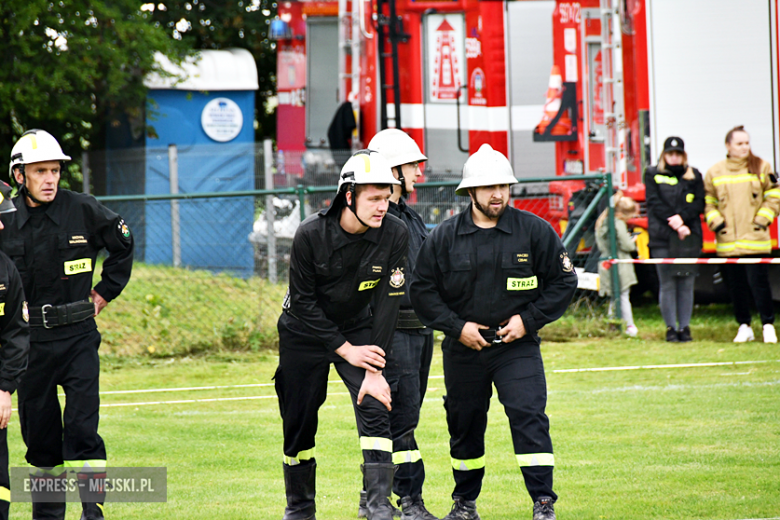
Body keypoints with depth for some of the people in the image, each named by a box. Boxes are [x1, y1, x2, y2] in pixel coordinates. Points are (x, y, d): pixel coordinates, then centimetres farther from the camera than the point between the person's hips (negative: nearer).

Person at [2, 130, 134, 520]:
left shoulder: (83, 210, -4)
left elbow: (123, 244, 12)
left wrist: (104, 292, 9)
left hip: (78, 336, -2)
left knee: (82, 426, -10)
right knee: (39, 430, 8)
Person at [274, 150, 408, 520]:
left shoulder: (394, 234, -19)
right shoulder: (311, 235, -24)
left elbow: (388, 302, -17)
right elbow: (303, 302, -16)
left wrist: (375, 371, -21)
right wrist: (345, 350, -19)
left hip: (360, 329, 1)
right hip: (305, 333, -1)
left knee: (374, 407, -18)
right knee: (299, 423, 5)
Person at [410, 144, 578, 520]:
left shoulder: (534, 231, -3)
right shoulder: (444, 237, -2)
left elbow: (563, 282, 2)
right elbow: (422, 291, 3)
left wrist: (528, 320, -8)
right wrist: (457, 327, -8)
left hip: (517, 346, -2)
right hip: (463, 348, 2)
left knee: (529, 417, -15)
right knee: (464, 425, 12)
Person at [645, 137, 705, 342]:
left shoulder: (694, 176, 13)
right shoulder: (653, 174, 8)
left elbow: (699, 203, 4)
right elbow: (654, 203, -2)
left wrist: (682, 217, -14)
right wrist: (676, 226, -10)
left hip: (689, 237, 2)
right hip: (662, 238, -2)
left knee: (687, 283, 0)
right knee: (667, 284, -4)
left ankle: (685, 327, 6)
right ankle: (671, 328, 0)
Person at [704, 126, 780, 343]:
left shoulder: (761, 167, 4)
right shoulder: (714, 172, 8)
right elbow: (708, 202, 13)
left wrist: (762, 220, -3)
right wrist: (716, 222, -1)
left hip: (755, 241, -2)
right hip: (727, 242, 2)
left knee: (758, 282, -7)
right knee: (735, 285, 5)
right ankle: (744, 327, 16)